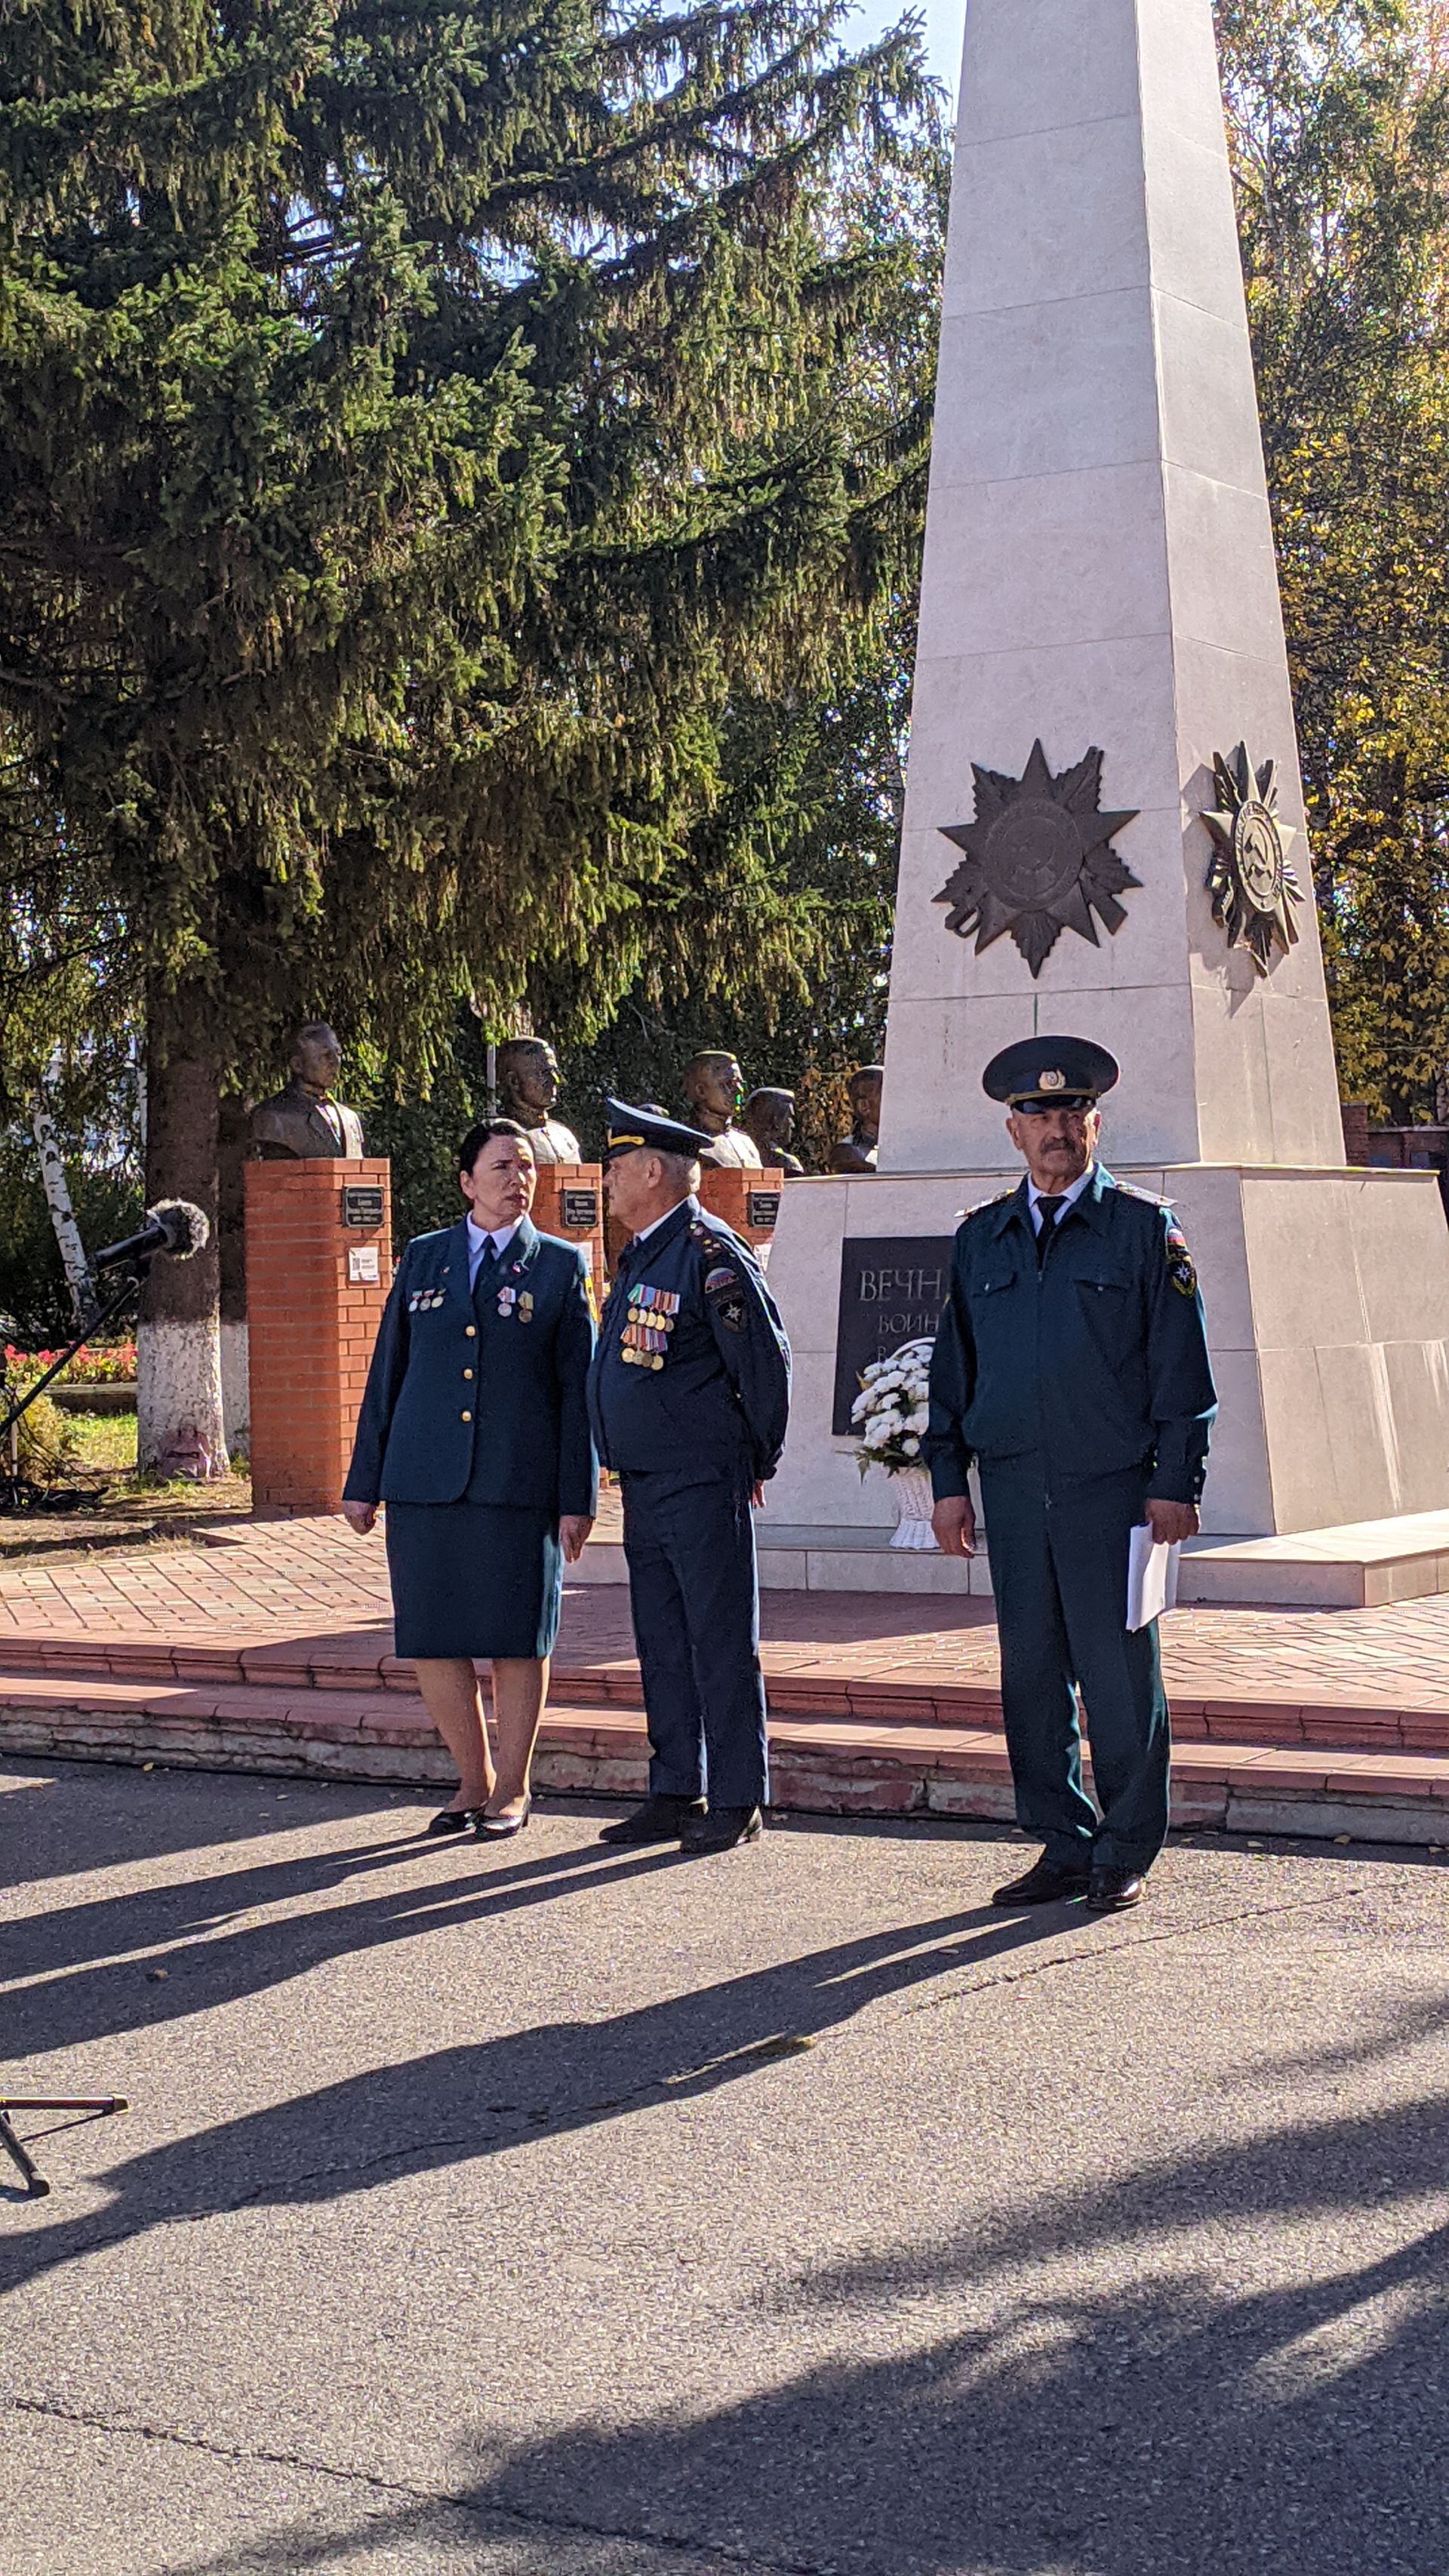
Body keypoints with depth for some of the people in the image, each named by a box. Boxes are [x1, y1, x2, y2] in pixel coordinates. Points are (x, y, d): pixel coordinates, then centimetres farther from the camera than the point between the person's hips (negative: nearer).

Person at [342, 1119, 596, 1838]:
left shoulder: (560, 1266, 6)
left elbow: (578, 1389, 3)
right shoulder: (423, 1260, 12)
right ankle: (473, 1783, 19)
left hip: (519, 1485, -2)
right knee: (431, 1642, 3)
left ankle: (512, 1789, 17)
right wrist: (364, 1481, 11)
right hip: (424, 1482, 3)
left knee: (517, 1642, 1)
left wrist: (578, 1498, -2)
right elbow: (387, 1373, 14)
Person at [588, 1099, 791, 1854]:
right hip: (643, 1485, 9)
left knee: (721, 1644, -2)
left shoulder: (709, 1254, -13)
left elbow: (764, 1361, -14)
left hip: (702, 1486, -9)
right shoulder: (637, 1257, 15)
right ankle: (676, 1793, 21)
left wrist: (756, 1463, -5)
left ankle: (736, 1803, 5)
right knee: (662, 1645, 13)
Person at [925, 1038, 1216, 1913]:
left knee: (1119, 1675, 0)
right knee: (1031, 1674, 7)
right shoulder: (980, 1239, 13)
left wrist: (1175, 1484, -6)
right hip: (1014, 1488, 4)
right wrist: (949, 1480, 9)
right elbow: (953, 1369, 15)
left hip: (1112, 1488, -4)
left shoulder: (1145, 1230, 2)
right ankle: (1064, 1846, 17)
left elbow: (1182, 1368, 0)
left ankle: (1126, 1853, 11)